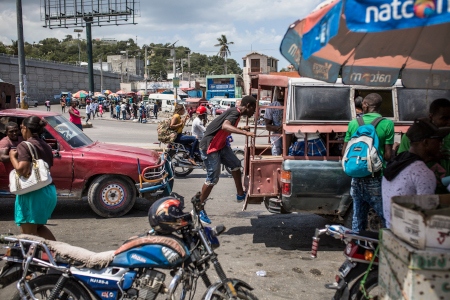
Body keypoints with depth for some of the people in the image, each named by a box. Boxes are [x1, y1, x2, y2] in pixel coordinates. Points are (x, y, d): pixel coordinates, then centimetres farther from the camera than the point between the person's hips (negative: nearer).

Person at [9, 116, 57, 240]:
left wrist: (12, 156, -4)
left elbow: (22, 170, -20)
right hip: (50, 191, 8)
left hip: (32, 193, -8)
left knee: (28, 233, 2)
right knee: (38, 226, 24)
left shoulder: (24, 146, -10)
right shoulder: (46, 146, 14)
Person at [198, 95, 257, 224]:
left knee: (236, 164, 13)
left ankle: (240, 195, 27)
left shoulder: (235, 112, 10)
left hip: (220, 145, 10)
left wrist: (242, 129, 26)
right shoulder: (235, 113, -19)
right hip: (209, 147, -10)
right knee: (213, 178, -7)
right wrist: (245, 133, -45)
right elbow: (225, 126, -39)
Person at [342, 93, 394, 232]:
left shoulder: (353, 123, 3)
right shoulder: (387, 124, -7)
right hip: (376, 179, -4)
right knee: (386, 218, 2)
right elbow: (388, 155, -9)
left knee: (358, 216, 13)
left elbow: (344, 152, 6)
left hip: (357, 177, 4)